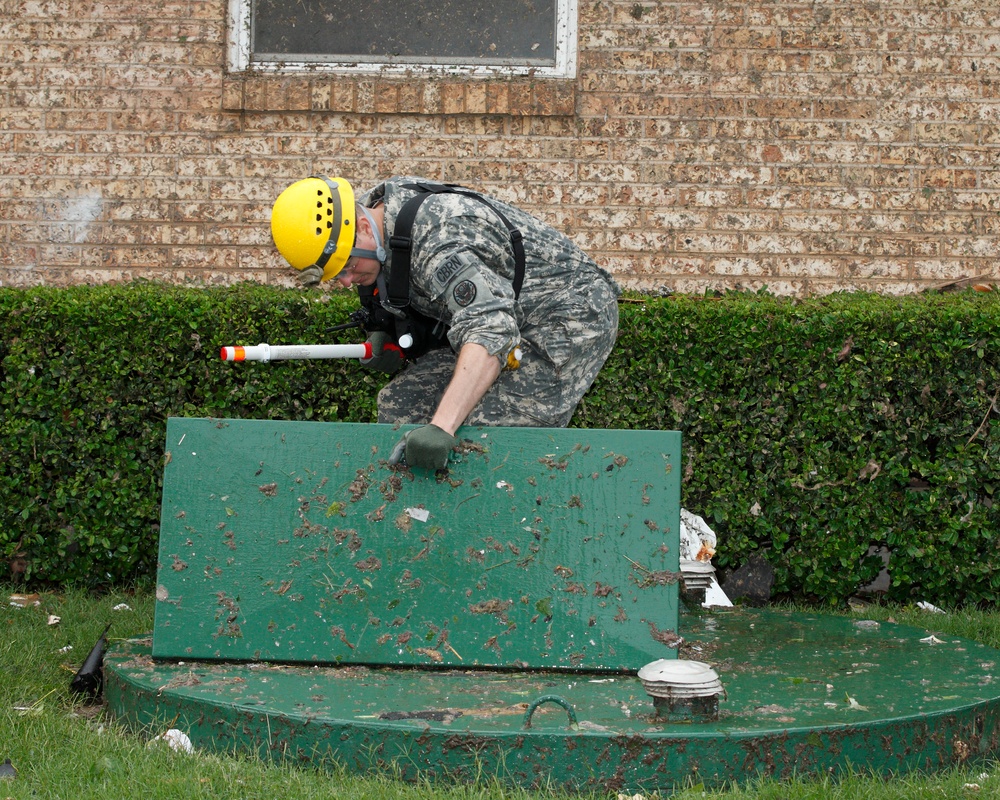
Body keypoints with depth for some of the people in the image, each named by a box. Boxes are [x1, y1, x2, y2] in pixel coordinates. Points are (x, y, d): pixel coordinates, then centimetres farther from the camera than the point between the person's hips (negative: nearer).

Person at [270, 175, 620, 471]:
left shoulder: (438, 241, -33)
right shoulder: (372, 206, -3)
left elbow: (490, 330, -46)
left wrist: (443, 426, -55)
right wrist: (383, 336, -2)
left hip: (572, 318, -10)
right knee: (398, 404, 4)